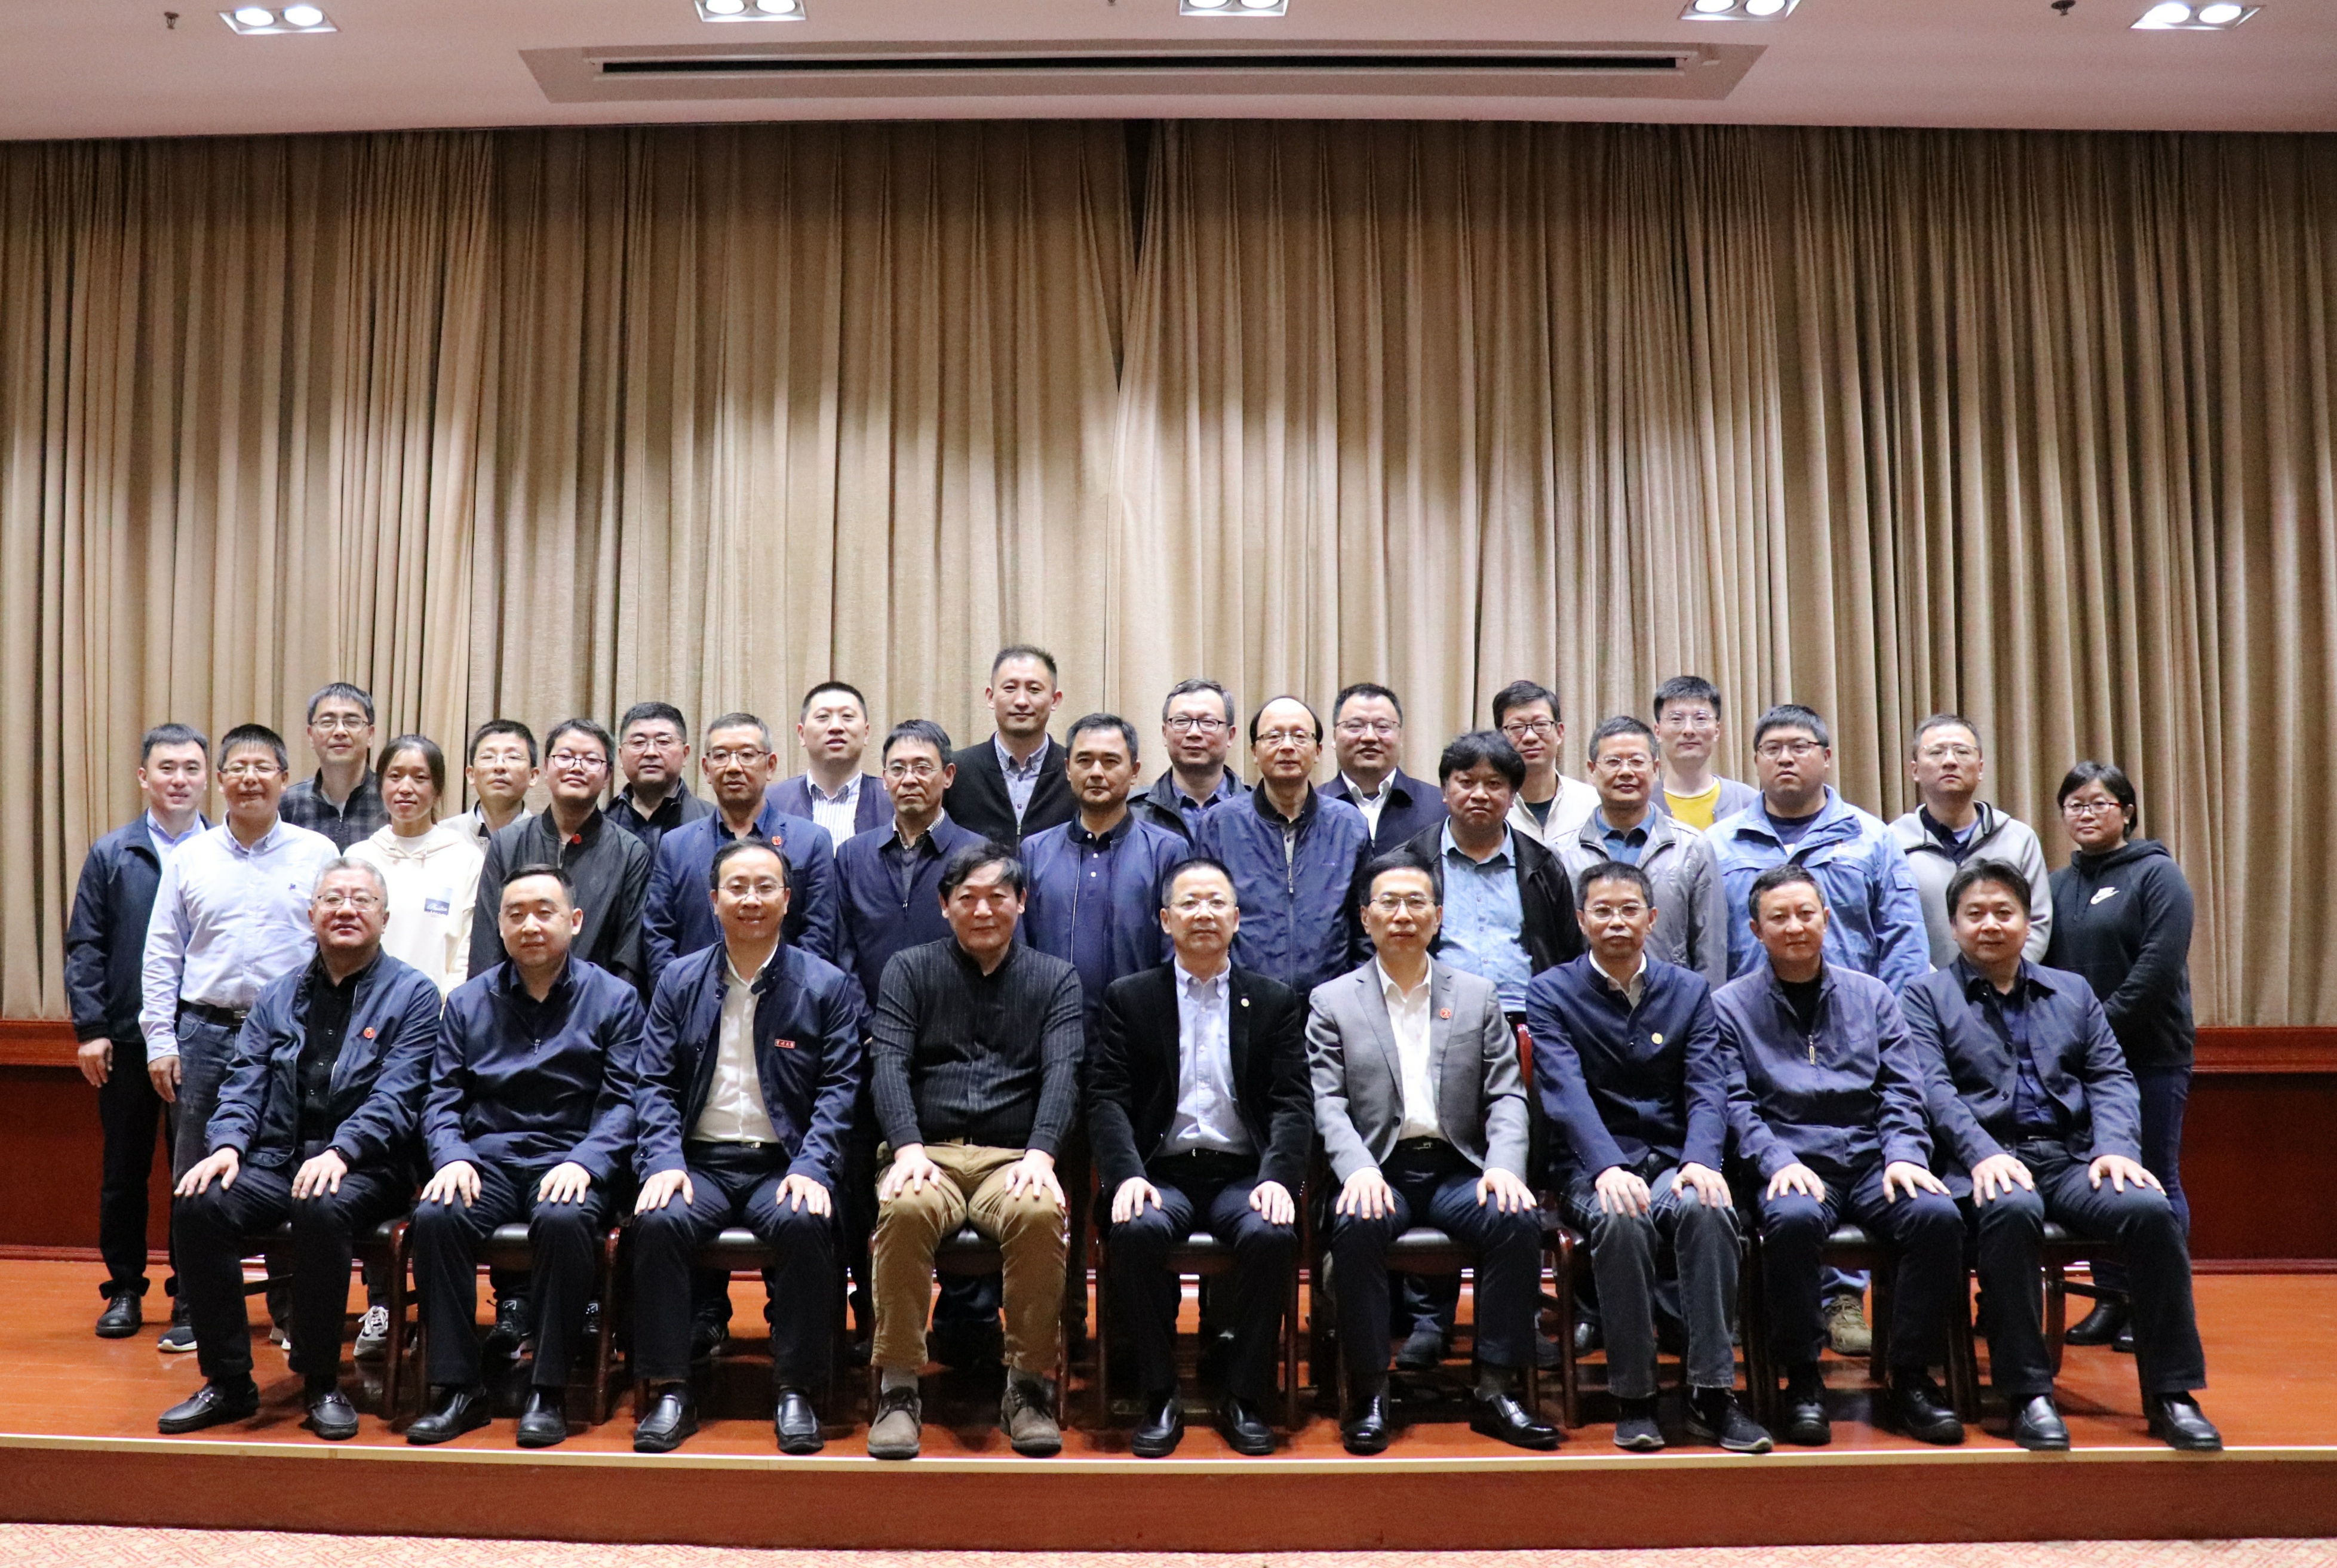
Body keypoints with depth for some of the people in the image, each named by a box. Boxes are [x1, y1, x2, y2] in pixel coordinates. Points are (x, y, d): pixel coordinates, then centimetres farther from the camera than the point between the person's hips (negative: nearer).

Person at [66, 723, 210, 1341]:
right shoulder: (111, 855, 5)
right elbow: (85, 947, 3)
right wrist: (90, 1028, -4)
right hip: (128, 1037, 1)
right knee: (124, 1168, 11)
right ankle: (124, 1289, 23)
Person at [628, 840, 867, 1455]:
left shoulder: (827, 986, 6)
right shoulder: (679, 980, 12)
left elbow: (840, 1089, 0)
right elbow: (654, 1084, 6)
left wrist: (811, 1167, -15)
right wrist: (664, 1161, -11)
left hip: (783, 1163, -1)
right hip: (699, 1159, 2)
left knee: (804, 1223, -32)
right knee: (657, 1221, -29)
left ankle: (794, 1389, -16)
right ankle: (668, 1391, -15)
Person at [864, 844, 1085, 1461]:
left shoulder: (1056, 979, 14)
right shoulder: (909, 970, 13)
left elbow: (1062, 1073, 0)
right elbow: (889, 1063, 0)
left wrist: (1040, 1155, -18)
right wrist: (908, 1148, -18)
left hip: (1013, 1157, 0)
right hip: (928, 1152, 0)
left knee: (1040, 1213, -34)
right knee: (905, 1209, -34)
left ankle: (1028, 1387, -19)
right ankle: (898, 1391, -22)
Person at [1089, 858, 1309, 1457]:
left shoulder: (1275, 1002, 12)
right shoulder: (1128, 998, 10)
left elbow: (1293, 1102, 3)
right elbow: (1107, 1098, 1)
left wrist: (1277, 1177, -15)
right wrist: (1128, 1174, -17)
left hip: (1243, 1175, 1)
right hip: (1162, 1172, 0)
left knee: (1271, 1235, -31)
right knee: (1136, 1230, -32)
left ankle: (1246, 1397, -12)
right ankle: (1160, 1397, -14)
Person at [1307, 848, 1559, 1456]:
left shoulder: (1478, 997, 15)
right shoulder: (1332, 1001, 9)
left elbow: (1506, 1096, 8)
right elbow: (1328, 1103, 0)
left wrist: (1505, 1165, -12)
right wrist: (1359, 1170, -19)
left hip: (1457, 1169, 2)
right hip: (1378, 1171, -2)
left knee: (1516, 1218, -28)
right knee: (1359, 1222, -34)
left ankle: (1495, 1388, -17)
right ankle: (1368, 1393, -20)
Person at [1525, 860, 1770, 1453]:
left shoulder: (1689, 990, 12)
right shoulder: (1551, 993, 4)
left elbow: (1707, 1088, 0)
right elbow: (1566, 1092, -11)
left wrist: (1701, 1161, -21)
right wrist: (1608, 1169, -28)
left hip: (1673, 1161, 2)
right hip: (1595, 1168, -2)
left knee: (1706, 1209, -32)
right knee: (1622, 1220, -35)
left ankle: (1712, 1394, -24)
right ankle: (1634, 1400, -22)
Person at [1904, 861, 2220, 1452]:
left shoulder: (2072, 990, 23)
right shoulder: (1927, 995, 11)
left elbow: (2111, 1078, 12)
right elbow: (1933, 1087, -3)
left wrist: (2116, 1147, -7)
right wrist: (1983, 1154, -20)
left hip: (2073, 1158, 4)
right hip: (1988, 1161, -3)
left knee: (2150, 1208, -26)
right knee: (2012, 1211, -37)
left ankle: (2171, 1394, -16)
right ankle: (2028, 1393, -27)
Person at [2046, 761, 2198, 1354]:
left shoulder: (2157, 875, -4)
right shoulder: (2058, 884, 13)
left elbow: (2158, 967, -15)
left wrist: (2102, 1025, -17)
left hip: (2149, 1054, -5)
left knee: (2155, 1180, 3)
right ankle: (2112, 1300, 18)